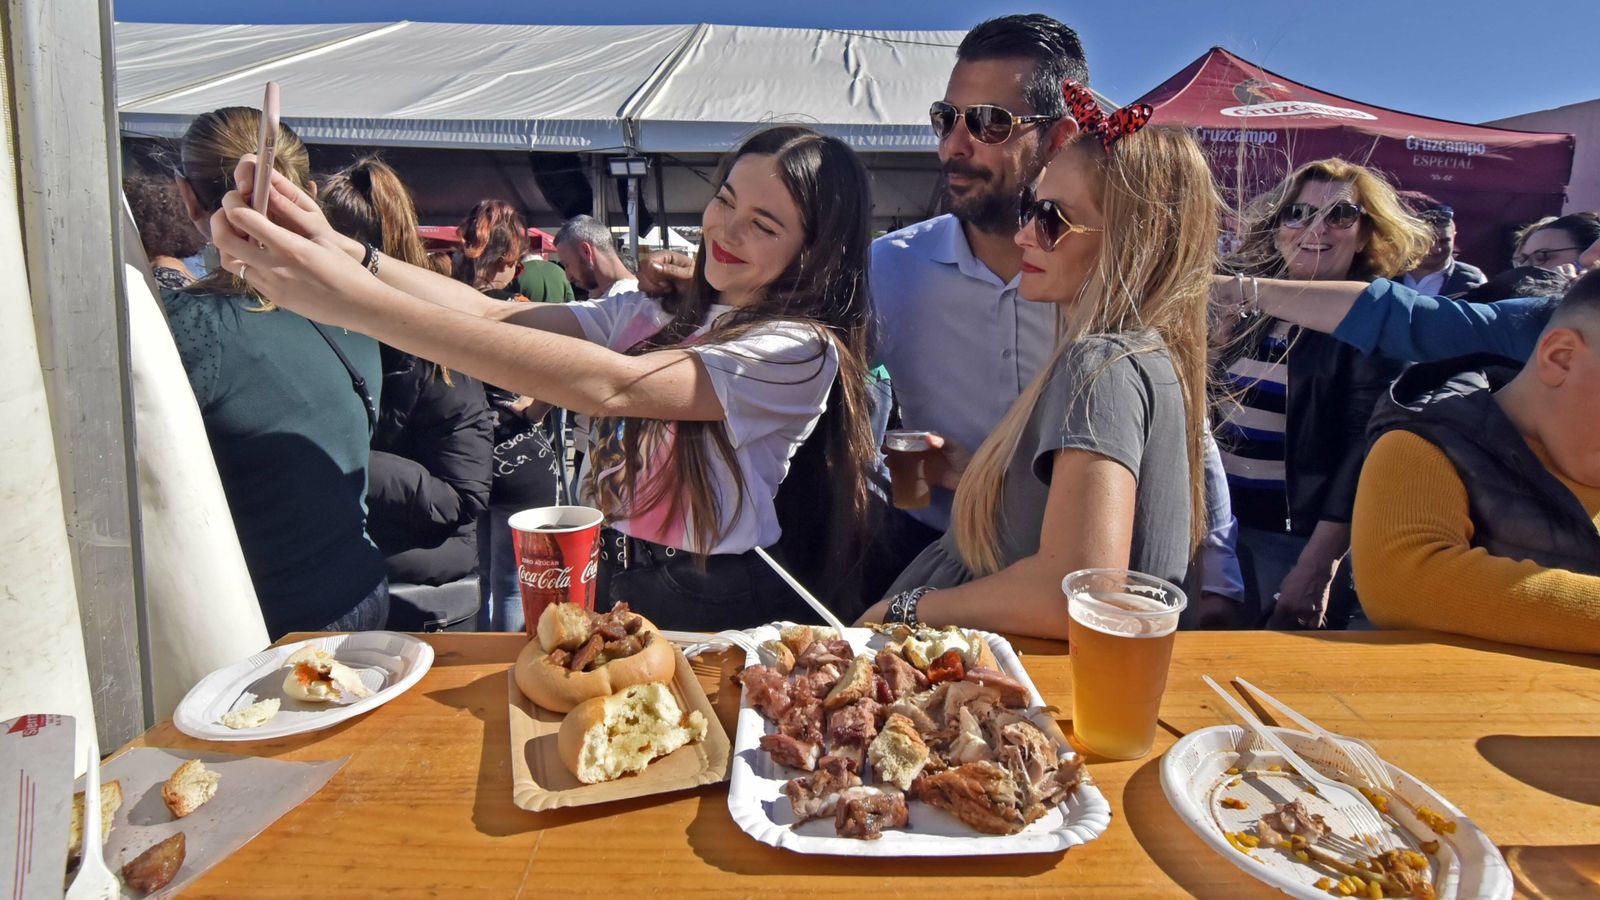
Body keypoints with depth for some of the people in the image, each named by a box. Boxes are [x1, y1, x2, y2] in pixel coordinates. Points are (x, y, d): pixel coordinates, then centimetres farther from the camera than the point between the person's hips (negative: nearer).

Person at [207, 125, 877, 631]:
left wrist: (357, 302, -28)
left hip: (713, 615, -5)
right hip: (607, 586, 5)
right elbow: (495, 313, -2)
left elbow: (606, 386, -26)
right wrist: (340, 251, -20)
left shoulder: (801, 351, -14)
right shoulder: (649, 316, 9)